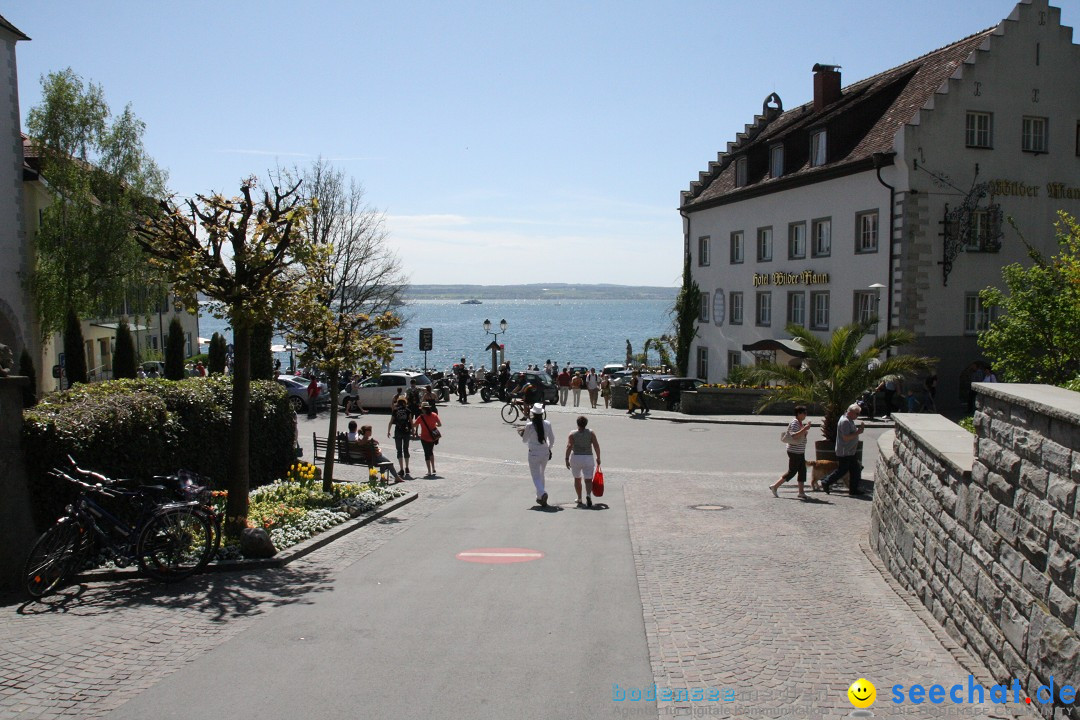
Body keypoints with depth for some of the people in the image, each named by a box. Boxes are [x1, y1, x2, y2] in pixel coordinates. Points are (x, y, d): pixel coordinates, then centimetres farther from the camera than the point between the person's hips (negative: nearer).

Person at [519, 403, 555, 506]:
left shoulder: (529, 426, -14)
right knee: (541, 475, 21)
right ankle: (540, 497, 28)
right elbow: (552, 439, 4)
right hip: (545, 452, 4)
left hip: (534, 453, -4)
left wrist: (521, 433, 17)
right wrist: (549, 449, 20)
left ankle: (542, 493, -24)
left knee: (536, 477, 2)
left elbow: (525, 440, -2)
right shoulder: (547, 424, -5)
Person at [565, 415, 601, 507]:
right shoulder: (591, 433, 0)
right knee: (588, 480, 2)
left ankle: (579, 499, 26)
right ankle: (588, 495, -26)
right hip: (588, 458, 0)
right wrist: (598, 458, 3)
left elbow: (569, 447, -13)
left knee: (577, 479, 18)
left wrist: (567, 459, -13)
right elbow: (596, 446, -6)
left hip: (575, 458, 0)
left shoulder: (572, 434, -2)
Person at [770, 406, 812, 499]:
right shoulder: (794, 423, -17)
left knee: (802, 471, 7)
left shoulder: (801, 423, 14)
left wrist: (805, 430, 9)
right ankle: (775, 486, 5)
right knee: (792, 472, -4)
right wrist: (804, 429, -30)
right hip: (794, 452, -10)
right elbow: (793, 436, -29)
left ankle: (801, 492, 10)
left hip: (800, 452, 10)